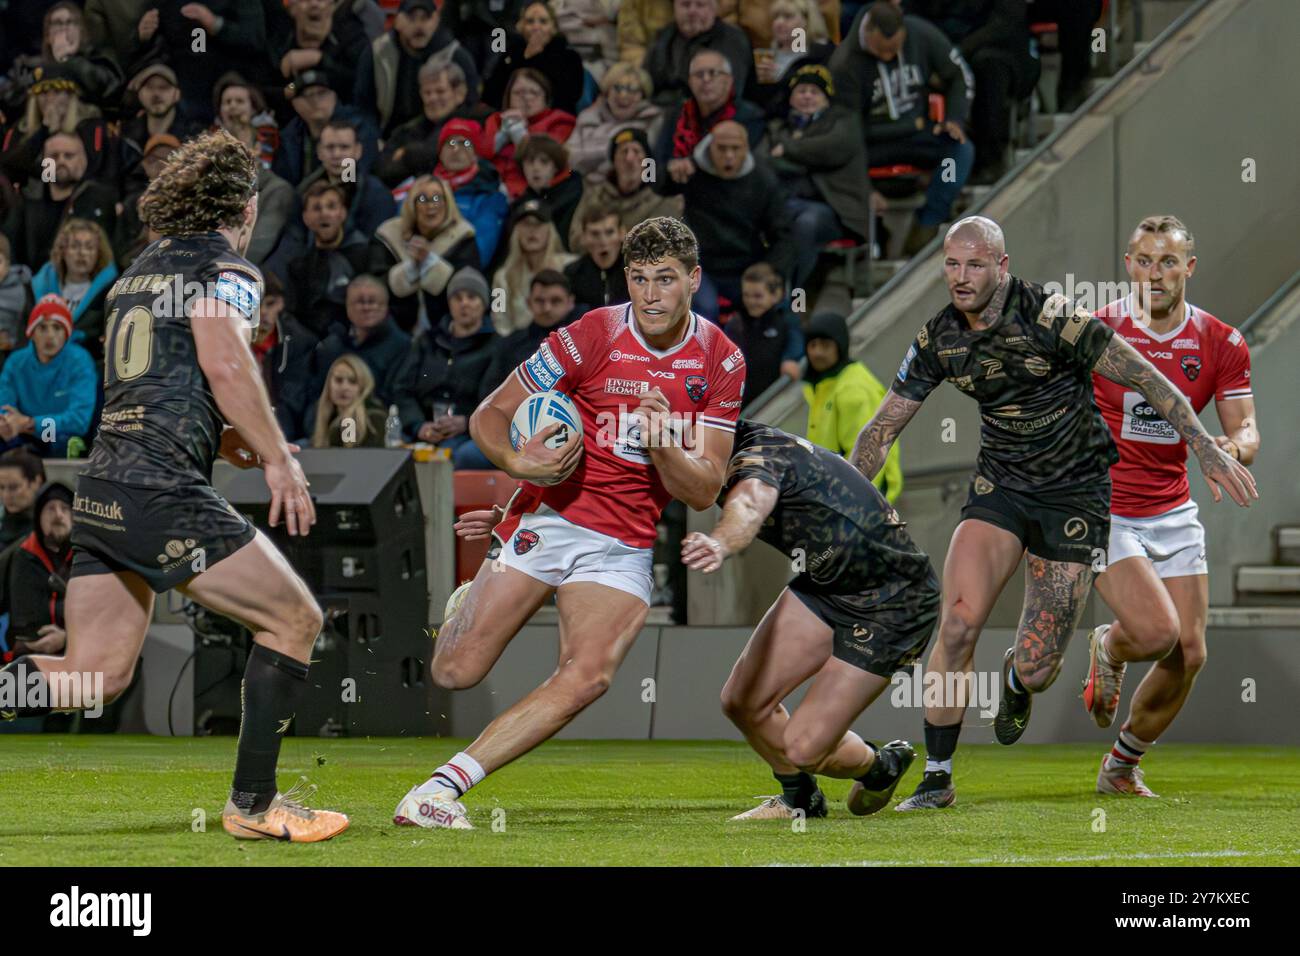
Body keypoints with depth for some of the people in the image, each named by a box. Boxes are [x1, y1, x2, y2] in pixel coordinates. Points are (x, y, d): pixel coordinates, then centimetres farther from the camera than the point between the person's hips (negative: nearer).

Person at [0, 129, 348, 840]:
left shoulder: (140, 269, 24)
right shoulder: (226, 267, -2)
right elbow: (223, 360, -18)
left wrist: (224, 440, 26)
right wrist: (277, 459, -11)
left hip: (99, 489, 8)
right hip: (164, 490, -8)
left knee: (98, 675, 9)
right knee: (294, 620, 3)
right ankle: (252, 803, 3)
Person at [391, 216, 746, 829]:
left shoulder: (721, 362, -1)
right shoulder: (591, 336, -10)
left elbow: (704, 492, -1)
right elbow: (489, 416, -3)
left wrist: (661, 446, -21)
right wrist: (518, 462, -24)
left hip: (624, 547, 2)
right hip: (548, 520, -2)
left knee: (587, 678, -23)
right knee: (455, 673, -8)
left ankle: (442, 787, -21)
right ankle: (467, 606, 30)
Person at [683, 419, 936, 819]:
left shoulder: (754, 458, -26)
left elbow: (749, 505, -49)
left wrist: (721, 544, -71)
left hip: (894, 602, -9)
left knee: (804, 748, -11)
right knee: (743, 701, -1)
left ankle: (882, 767, 22)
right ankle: (800, 798, 25)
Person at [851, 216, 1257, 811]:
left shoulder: (1050, 317, -19)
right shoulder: (938, 340, -3)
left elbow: (1143, 377, -13)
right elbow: (883, 428, 7)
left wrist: (1209, 451, -15)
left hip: (1077, 493, -3)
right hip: (1000, 488, 3)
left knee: (1035, 669, -4)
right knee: (957, 623, -19)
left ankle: (1017, 681, 38)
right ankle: (937, 777, -4)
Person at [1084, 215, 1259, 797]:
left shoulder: (1220, 344, -1)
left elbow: (1246, 430, 1)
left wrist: (1234, 448, -22)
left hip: (1173, 513, 4)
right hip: (1103, 509, -4)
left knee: (1190, 654, -1)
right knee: (1158, 632, -21)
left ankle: (1122, 767, 21)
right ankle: (1108, 649, 17)